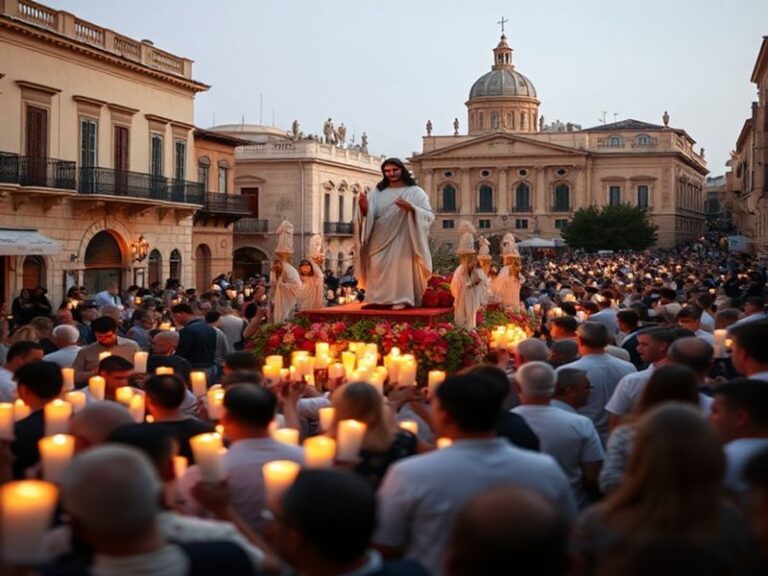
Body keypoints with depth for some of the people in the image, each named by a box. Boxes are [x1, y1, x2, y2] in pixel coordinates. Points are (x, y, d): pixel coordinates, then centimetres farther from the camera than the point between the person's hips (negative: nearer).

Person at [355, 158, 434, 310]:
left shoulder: (415, 192, 3)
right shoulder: (377, 192, 10)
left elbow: (429, 216, -4)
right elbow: (368, 216, 3)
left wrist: (411, 208, -21)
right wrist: (364, 209, -20)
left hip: (402, 240, -3)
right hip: (380, 241, 3)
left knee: (401, 268, -8)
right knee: (378, 270, -1)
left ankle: (400, 299, -5)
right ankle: (378, 298, 2)